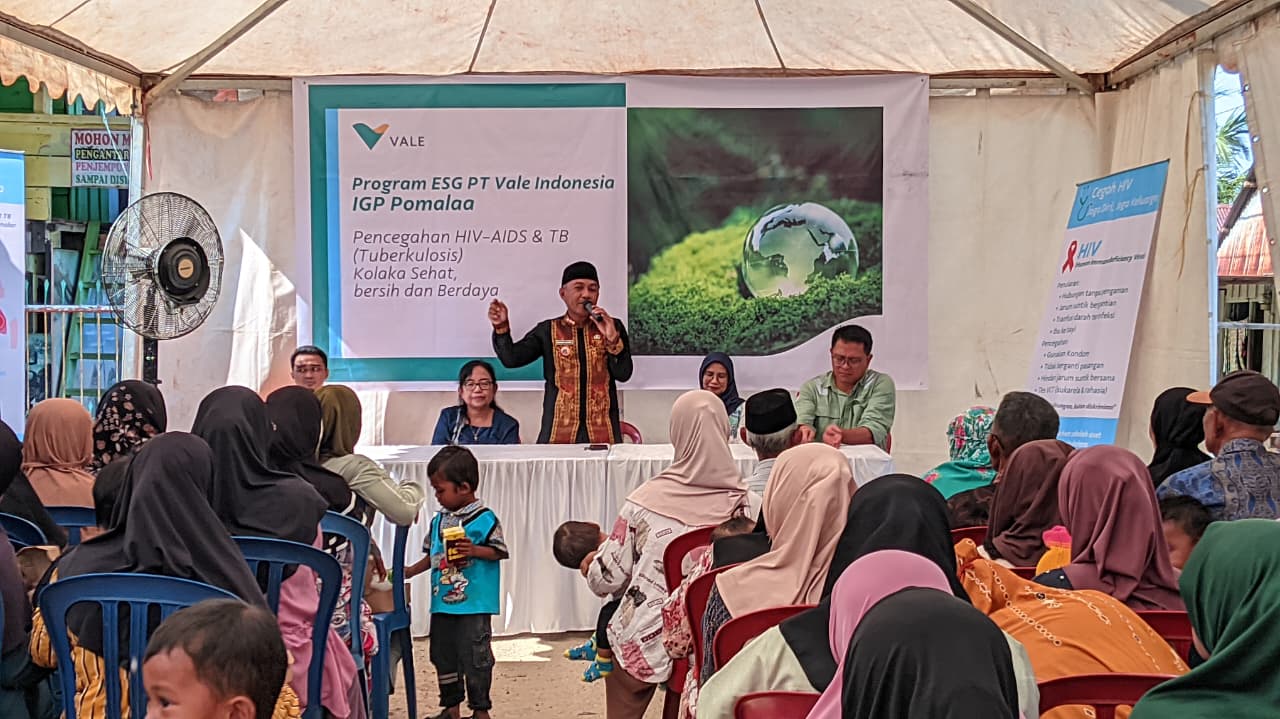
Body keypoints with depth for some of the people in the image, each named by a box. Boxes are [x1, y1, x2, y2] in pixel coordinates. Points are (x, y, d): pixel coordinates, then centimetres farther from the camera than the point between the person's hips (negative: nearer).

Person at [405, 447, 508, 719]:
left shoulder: (484, 519, -9)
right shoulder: (439, 520, 10)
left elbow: (498, 551, -9)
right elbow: (432, 555, 18)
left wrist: (474, 550, -23)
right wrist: (410, 571, 10)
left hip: (474, 605, -7)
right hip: (442, 603, 7)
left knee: (474, 656, -1)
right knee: (443, 655, 14)